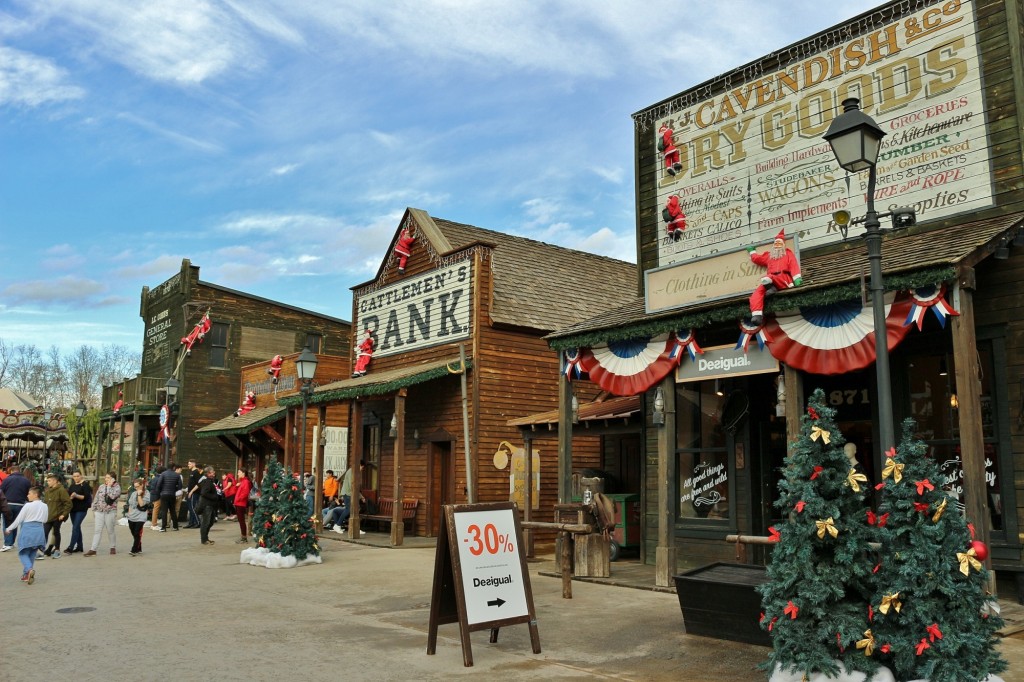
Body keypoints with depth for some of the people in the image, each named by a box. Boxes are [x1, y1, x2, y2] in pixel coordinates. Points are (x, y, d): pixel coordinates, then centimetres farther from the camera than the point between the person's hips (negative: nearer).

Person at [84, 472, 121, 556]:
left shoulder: (117, 487, -5)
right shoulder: (101, 487, 9)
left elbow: (111, 497, -22)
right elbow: (96, 498, 14)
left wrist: (109, 486, -14)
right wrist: (94, 510, 10)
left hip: (110, 512, -4)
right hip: (99, 512, 4)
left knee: (110, 531, 7)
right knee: (97, 531, 0)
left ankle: (113, 547, 22)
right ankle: (93, 550, -2)